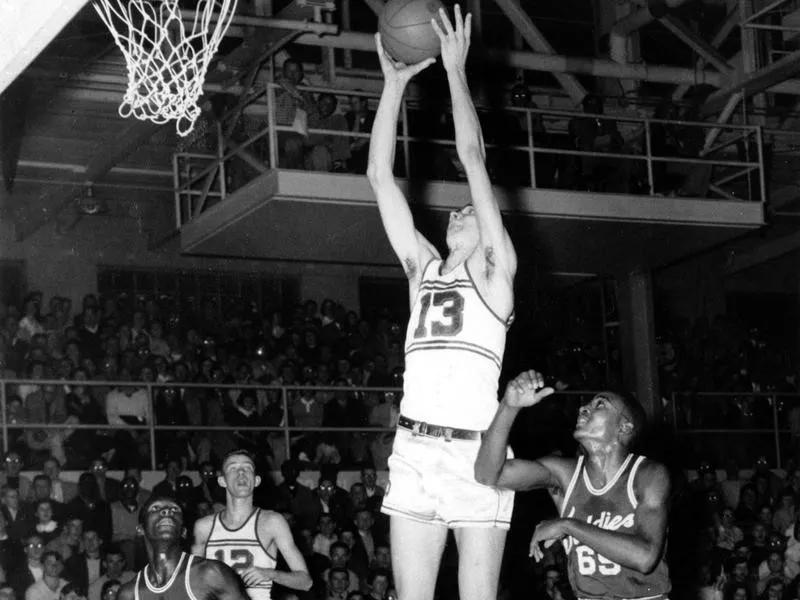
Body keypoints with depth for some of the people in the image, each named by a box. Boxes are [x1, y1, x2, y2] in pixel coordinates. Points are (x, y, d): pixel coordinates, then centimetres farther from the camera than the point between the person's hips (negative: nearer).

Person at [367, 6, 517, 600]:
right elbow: (380, 175, 14)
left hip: (476, 447, -4)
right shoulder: (423, 269, 18)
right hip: (414, 447, 5)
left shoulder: (495, 271, 6)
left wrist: (456, 69, 0)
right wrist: (394, 84, 11)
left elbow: (474, 157, -1)